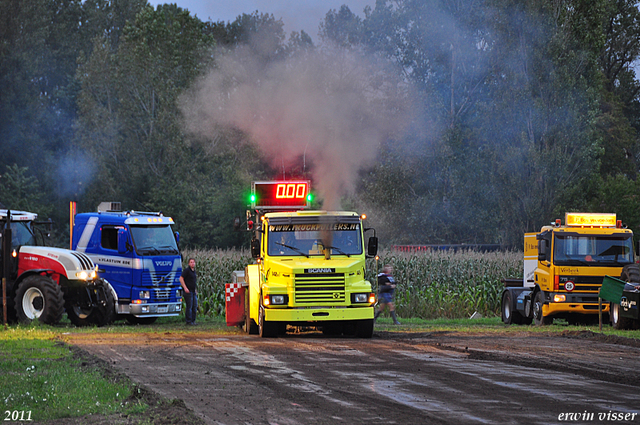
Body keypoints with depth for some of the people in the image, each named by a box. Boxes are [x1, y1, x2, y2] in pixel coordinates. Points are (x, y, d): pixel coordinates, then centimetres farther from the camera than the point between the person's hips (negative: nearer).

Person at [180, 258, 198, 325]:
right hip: (188, 291, -8)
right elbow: (181, 278, -13)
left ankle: (193, 320, 12)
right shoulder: (186, 270, -7)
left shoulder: (194, 271, 17)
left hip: (194, 292, 8)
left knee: (195, 306, 6)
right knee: (189, 306, -7)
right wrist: (185, 288, -19)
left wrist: (196, 290, 20)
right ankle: (188, 321, -3)